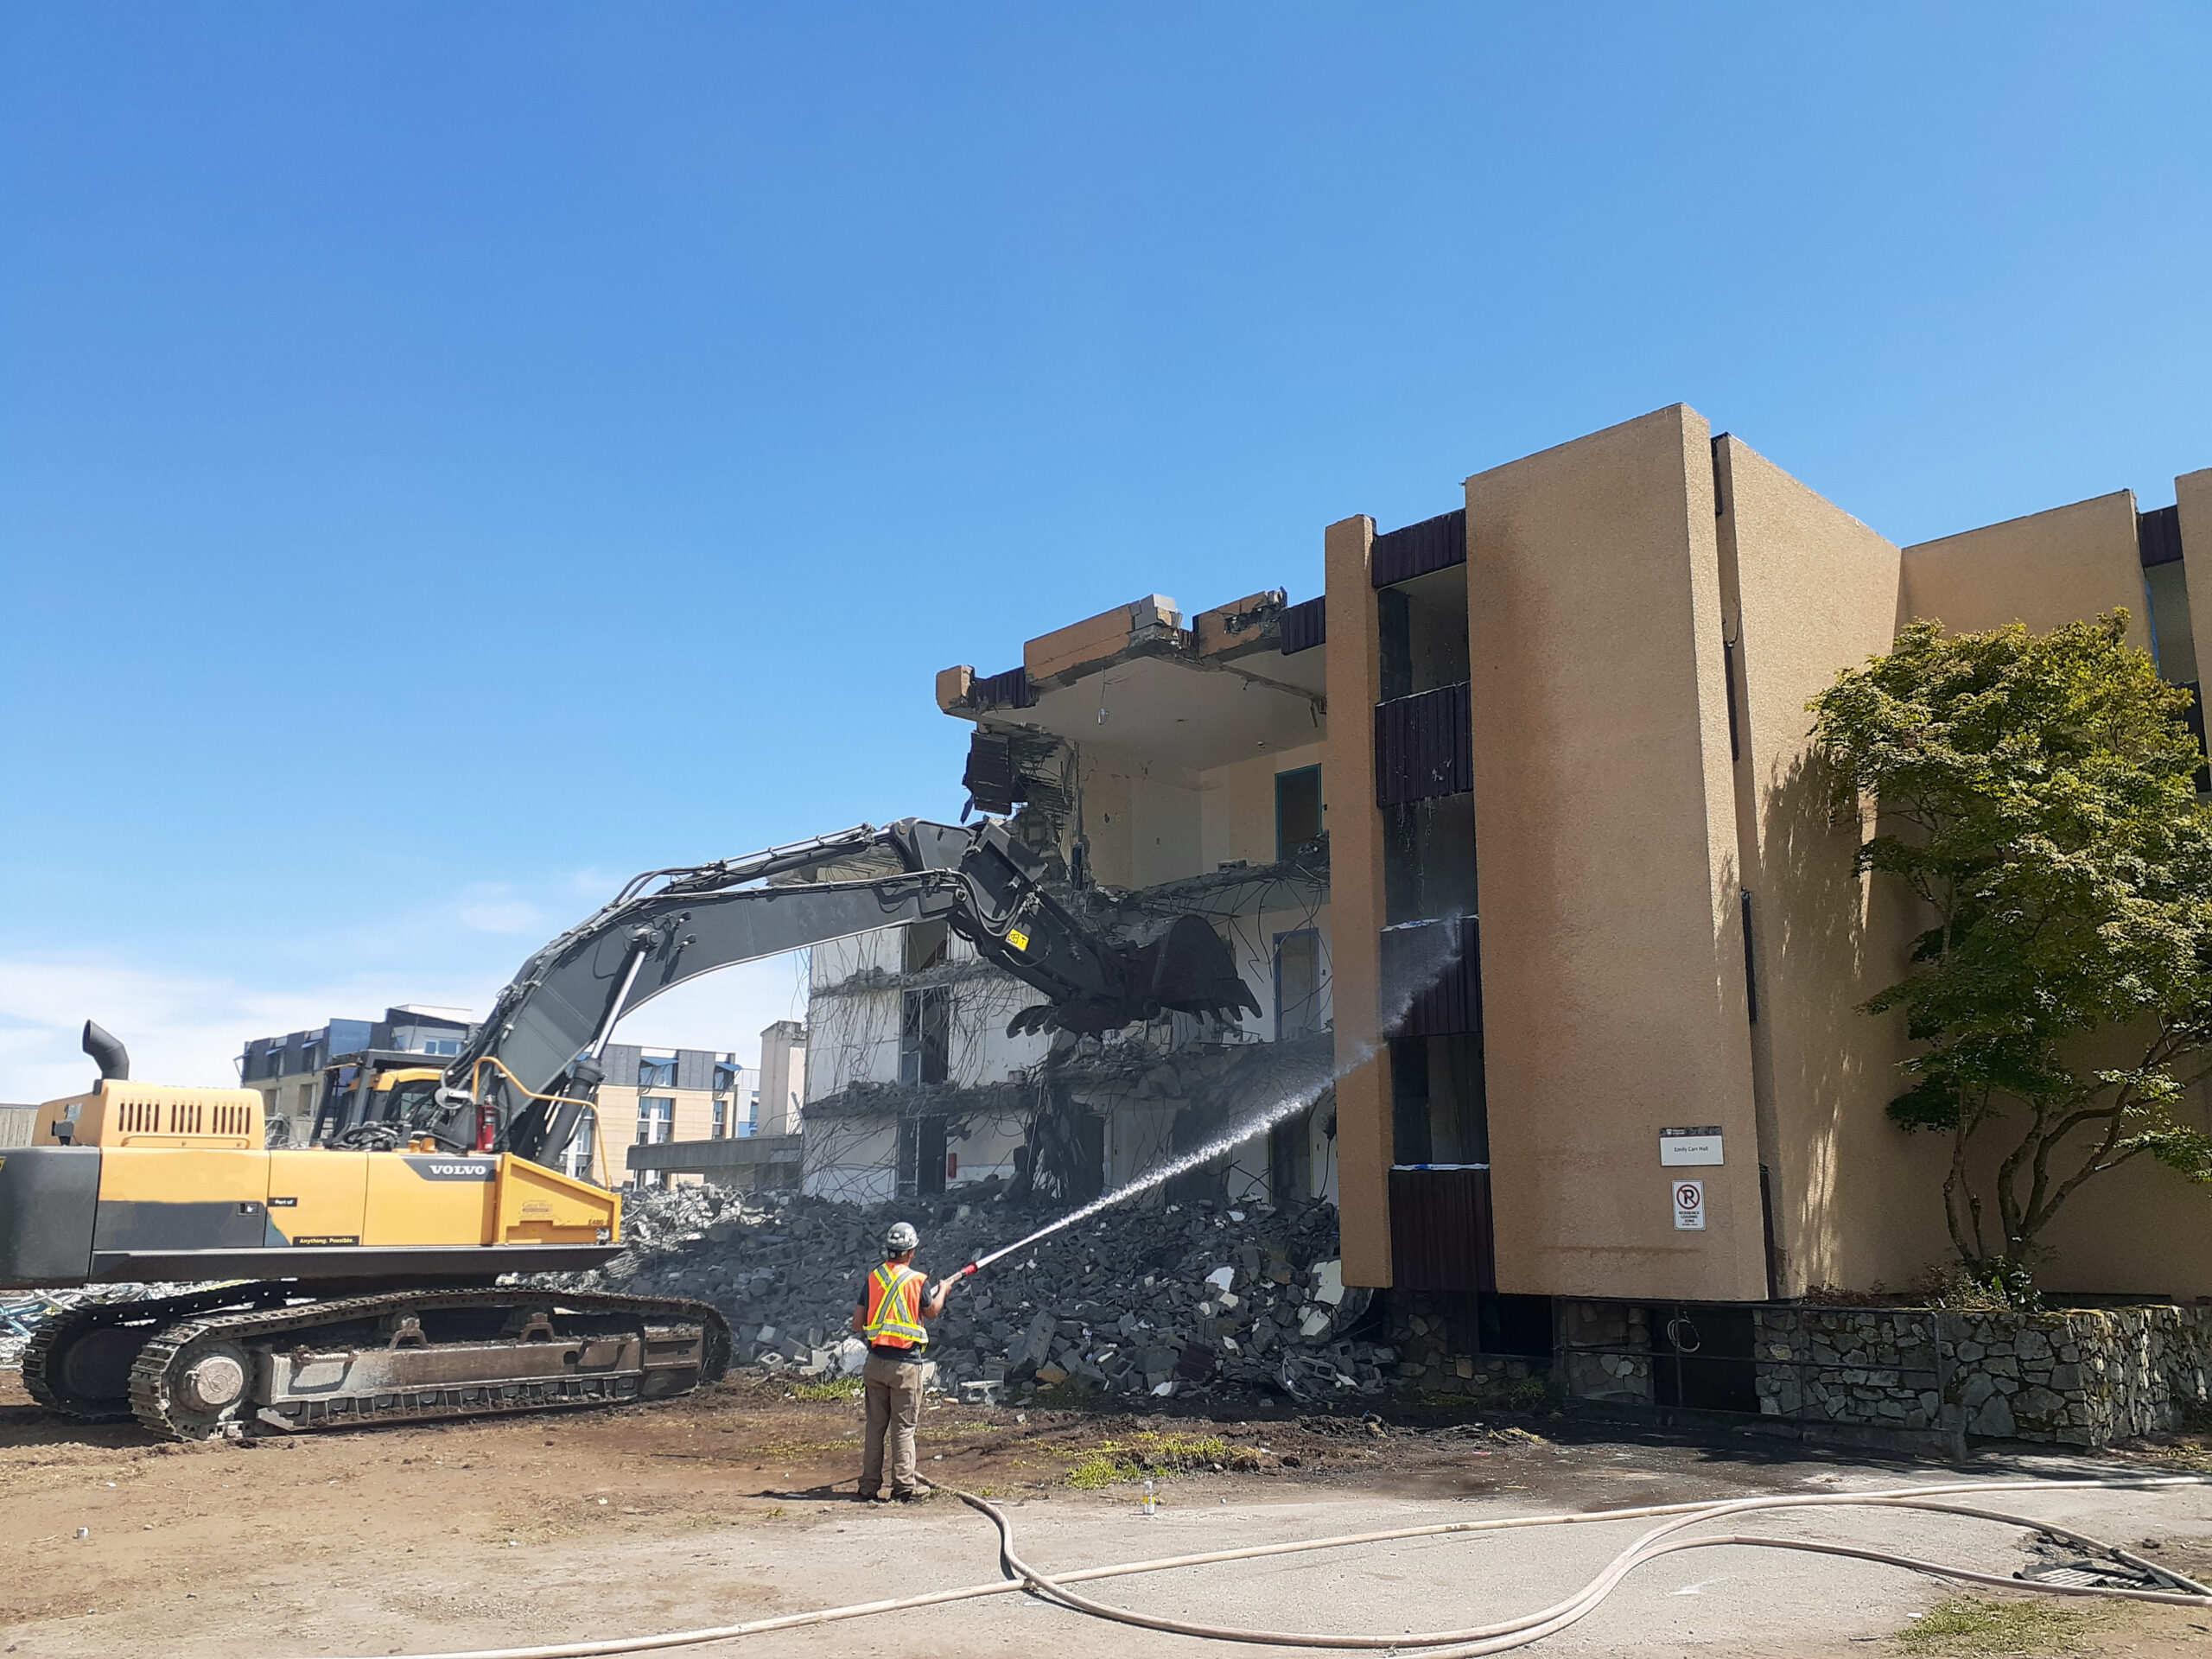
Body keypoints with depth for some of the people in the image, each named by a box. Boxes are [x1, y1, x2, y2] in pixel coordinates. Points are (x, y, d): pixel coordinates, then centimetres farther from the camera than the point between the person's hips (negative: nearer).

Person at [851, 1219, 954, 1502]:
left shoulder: (872, 1279, 3)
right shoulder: (917, 1280, -7)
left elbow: (857, 1324, 6)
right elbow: (932, 1312, 10)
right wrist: (943, 1291, 28)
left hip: (875, 1361, 4)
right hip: (906, 1363, -4)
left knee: (875, 1425, 11)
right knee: (903, 1427, 2)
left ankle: (870, 1486, 14)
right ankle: (903, 1487, 2)